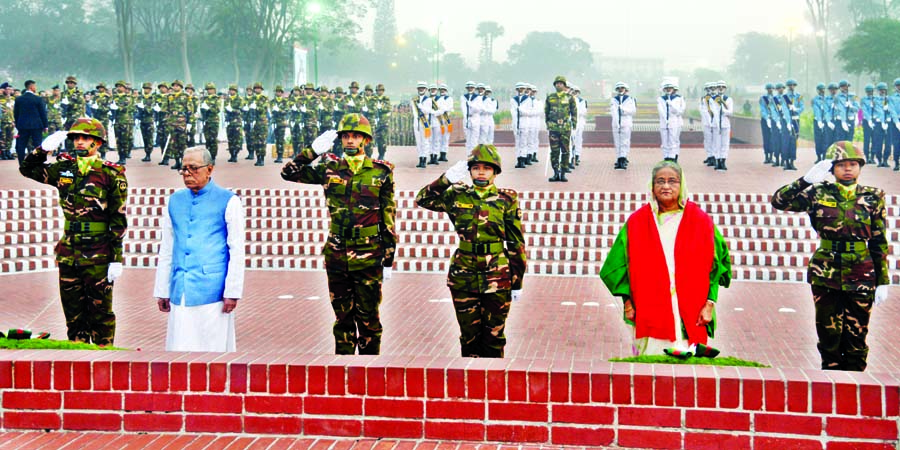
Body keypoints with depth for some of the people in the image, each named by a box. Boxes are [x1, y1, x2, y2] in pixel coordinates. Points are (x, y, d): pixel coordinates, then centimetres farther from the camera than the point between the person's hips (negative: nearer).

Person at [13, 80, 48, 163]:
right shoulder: (38, 99, -7)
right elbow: (43, 113, -5)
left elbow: (15, 114, 8)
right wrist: (45, 125, 4)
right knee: (37, 145, 2)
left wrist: (17, 125, 16)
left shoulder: (18, 99, 3)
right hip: (36, 125, -3)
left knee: (21, 146, 7)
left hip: (22, 126, 3)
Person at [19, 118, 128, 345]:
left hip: (98, 256, -5)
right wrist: (44, 148, -2)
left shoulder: (111, 175, -6)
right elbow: (28, 169, 16)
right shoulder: (64, 169, 7)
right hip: (68, 253, 5)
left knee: (100, 312, 4)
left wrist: (117, 259, -10)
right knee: (73, 313, 11)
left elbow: (118, 221, -7)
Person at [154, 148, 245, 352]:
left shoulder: (228, 201, 0)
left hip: (212, 292, -4)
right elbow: (166, 250, 16)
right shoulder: (174, 201, 13)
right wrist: (162, 291, 13)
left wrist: (232, 292, -8)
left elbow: (237, 251, -3)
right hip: (180, 292, 4)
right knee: (180, 346, 4)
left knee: (214, 346, -3)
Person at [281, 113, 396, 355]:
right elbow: (289, 173, 6)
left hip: (369, 257, -2)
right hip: (337, 257, 2)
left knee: (368, 317, 3)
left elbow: (388, 219, 2)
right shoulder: (329, 168, 5)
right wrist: (313, 150, -5)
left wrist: (388, 261, 1)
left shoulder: (381, 172, 0)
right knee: (343, 317, 11)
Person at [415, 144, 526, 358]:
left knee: (494, 334, 6)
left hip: (497, 277, -1)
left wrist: (517, 282, 1)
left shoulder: (506, 200, 0)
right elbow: (423, 199, 0)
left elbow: (516, 243, 2)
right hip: (464, 277, 2)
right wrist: (447, 179, -11)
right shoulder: (457, 196, 4)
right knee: (469, 334, 9)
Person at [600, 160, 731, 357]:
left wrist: (709, 303, -3)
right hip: (650, 316, 0)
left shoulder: (701, 221, 7)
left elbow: (716, 265, 6)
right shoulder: (636, 223, 7)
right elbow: (618, 265, 10)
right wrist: (627, 301, 0)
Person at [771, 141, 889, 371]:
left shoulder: (872, 198, 3)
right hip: (826, 275, 0)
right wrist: (807, 179, -15)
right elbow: (779, 201, -6)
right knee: (829, 334, 6)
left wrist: (883, 282, 3)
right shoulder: (819, 194, 1)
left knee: (857, 336, 4)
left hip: (861, 277, 0)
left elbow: (879, 243, 5)